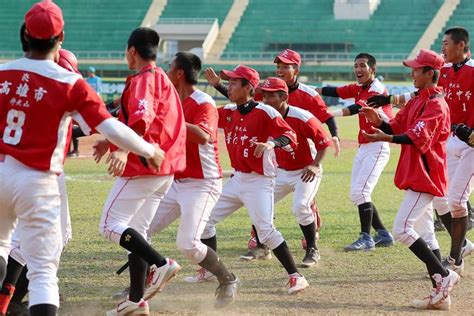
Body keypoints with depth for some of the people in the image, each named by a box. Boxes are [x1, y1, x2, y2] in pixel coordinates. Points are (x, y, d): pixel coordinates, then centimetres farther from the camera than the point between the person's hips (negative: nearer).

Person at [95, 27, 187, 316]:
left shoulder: (142, 80, -11)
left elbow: (142, 117, -29)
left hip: (143, 166, -10)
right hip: (166, 170, 10)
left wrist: (123, 149, -44)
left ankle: (161, 264, -19)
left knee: (111, 225, -8)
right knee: (136, 232, 12)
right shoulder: (163, 80, 20)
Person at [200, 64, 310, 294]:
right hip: (237, 179, 8)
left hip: (259, 181, -8)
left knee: (265, 230, -20)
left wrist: (272, 143, -38)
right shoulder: (228, 112, 7)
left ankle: (296, 276, -14)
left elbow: (290, 136, -19)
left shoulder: (265, 112, -14)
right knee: (205, 219, 10)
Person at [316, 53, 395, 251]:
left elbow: (358, 108, -29)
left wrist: (331, 115, -43)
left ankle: (366, 238, -11)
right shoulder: (358, 89, 13)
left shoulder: (377, 90, -14)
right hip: (363, 147, 10)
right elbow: (336, 92, 4)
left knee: (360, 191, -16)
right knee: (356, 195, 9)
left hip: (377, 147, -10)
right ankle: (383, 235, 17)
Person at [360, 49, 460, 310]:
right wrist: (379, 122, -6)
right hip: (415, 175, 10)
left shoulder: (436, 104, -14)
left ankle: (444, 276, -12)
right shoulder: (416, 101, 16)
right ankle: (440, 294, 11)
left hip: (425, 175, -10)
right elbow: (398, 128, 13)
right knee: (415, 234, 10)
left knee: (402, 228, -17)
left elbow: (418, 137, -26)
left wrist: (387, 138, -38)